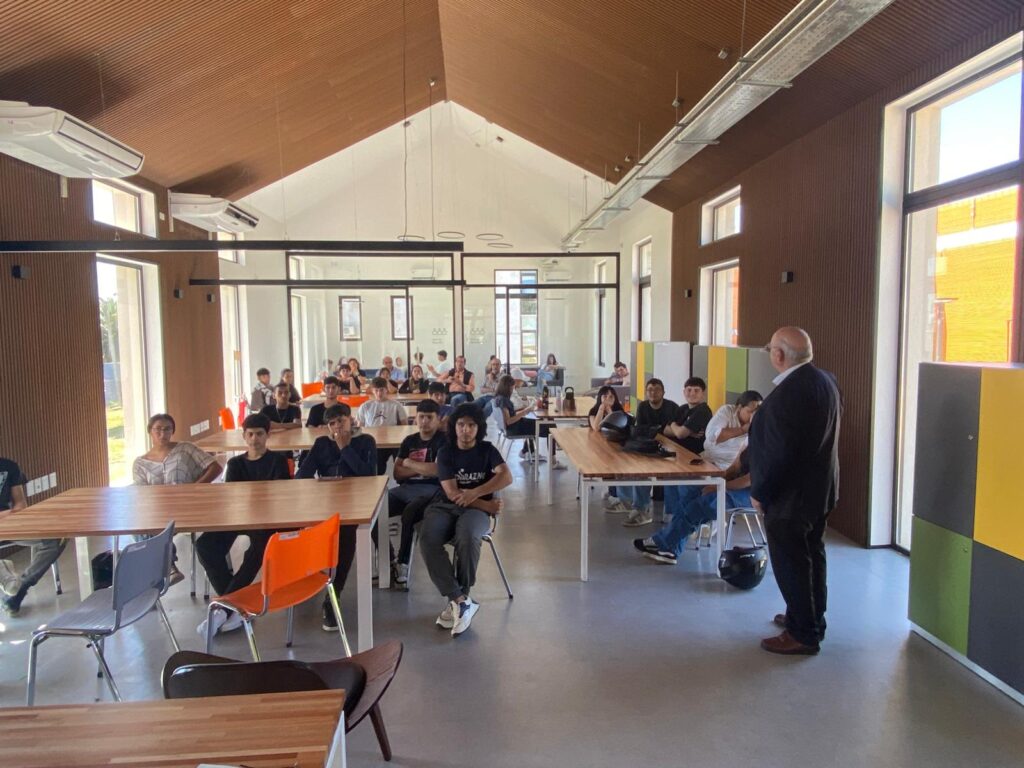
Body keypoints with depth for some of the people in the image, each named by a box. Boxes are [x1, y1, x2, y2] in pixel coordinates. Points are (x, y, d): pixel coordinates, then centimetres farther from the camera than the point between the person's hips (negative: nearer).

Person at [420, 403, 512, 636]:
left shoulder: (487, 449, 7)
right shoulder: (446, 452, 6)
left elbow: (506, 477, -10)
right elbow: (452, 493, -3)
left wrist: (475, 493, -18)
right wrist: (487, 504, -8)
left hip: (477, 509, -1)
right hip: (446, 506, 2)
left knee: (467, 538, -37)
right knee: (427, 540, -31)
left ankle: (456, 600, -18)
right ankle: (461, 601, -28)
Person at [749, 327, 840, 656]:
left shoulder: (787, 394, -27)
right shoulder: (827, 380, 2)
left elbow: (777, 452, -25)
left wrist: (759, 492, -13)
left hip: (790, 496, -9)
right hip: (821, 489, 9)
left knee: (790, 564, 4)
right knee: (811, 556, 21)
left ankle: (803, 635, 16)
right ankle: (811, 618, 37)